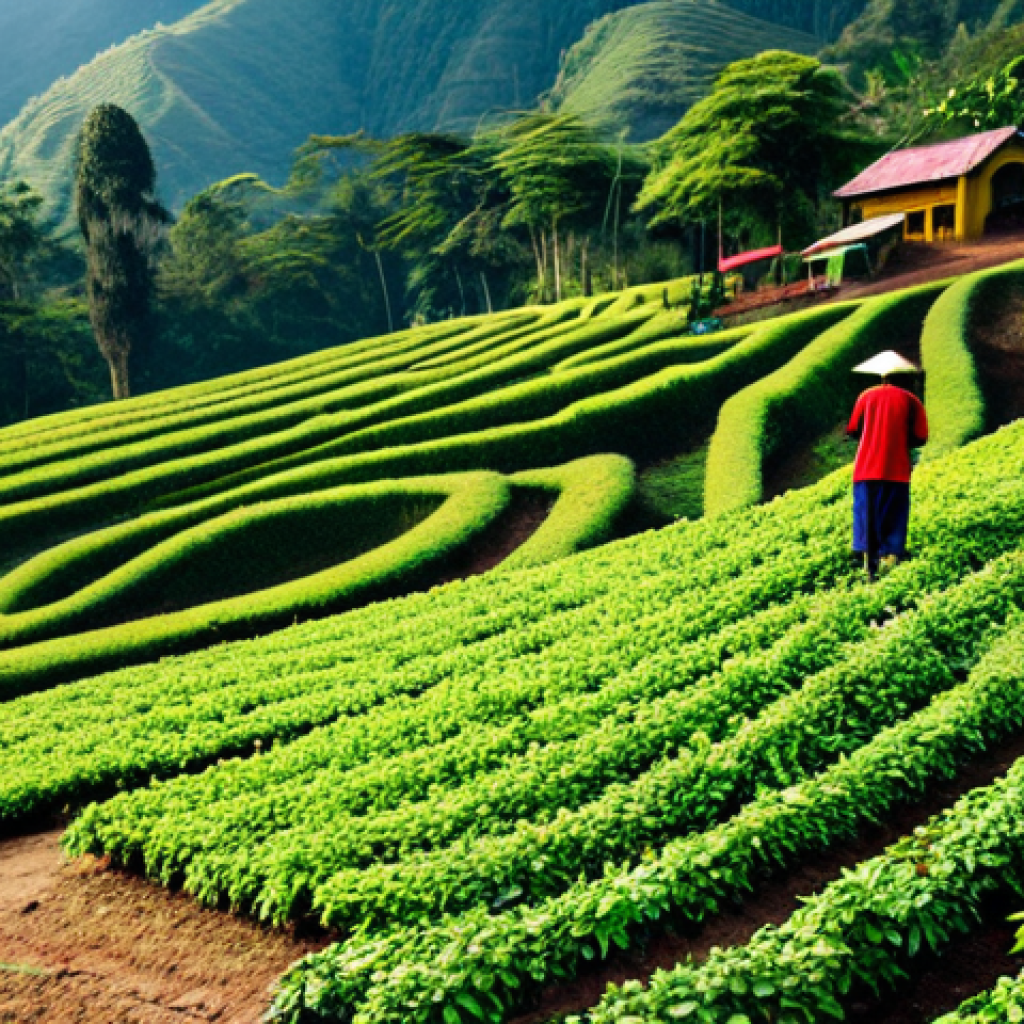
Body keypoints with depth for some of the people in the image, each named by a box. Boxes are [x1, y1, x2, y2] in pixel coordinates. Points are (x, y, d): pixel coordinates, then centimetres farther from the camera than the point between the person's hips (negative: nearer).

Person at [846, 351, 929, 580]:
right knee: (893, 523, 2)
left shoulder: (867, 396, 7)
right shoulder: (910, 400, 2)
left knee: (867, 519, 7)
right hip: (896, 471, -2)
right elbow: (920, 438, -1)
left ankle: (869, 568, 5)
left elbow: (853, 430, 8)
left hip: (866, 469, 2)